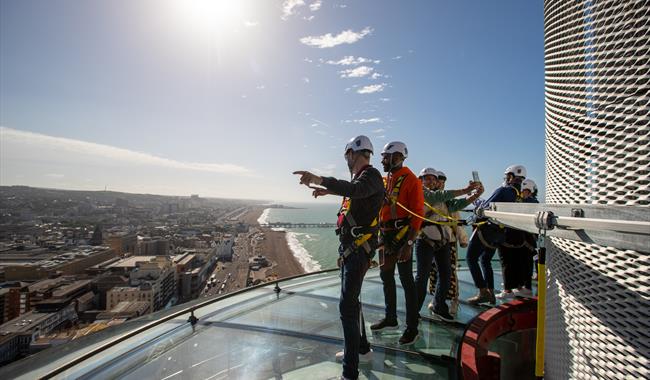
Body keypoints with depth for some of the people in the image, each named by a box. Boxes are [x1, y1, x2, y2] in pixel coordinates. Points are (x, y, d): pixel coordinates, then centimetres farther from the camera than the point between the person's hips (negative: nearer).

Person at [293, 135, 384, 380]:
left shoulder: (371, 176, -13)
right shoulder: (362, 177, 15)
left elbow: (355, 190, -37)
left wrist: (319, 180, -44)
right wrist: (328, 190, 45)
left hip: (358, 250, -10)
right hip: (349, 248, 10)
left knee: (347, 306, -9)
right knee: (351, 300, 21)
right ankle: (362, 349, 39)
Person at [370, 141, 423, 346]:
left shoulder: (410, 180, -11)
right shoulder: (386, 180, 13)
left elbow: (417, 214, -15)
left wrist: (409, 243, -21)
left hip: (402, 234, -8)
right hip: (385, 234, 8)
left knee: (406, 280, -1)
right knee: (386, 277, 16)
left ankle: (412, 328, 12)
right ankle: (390, 319, 32)